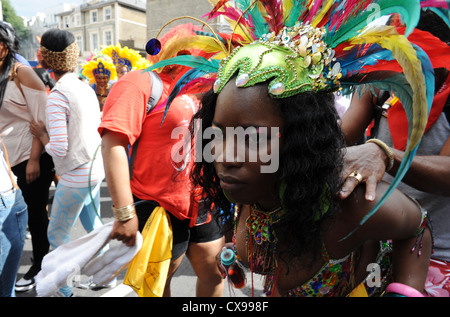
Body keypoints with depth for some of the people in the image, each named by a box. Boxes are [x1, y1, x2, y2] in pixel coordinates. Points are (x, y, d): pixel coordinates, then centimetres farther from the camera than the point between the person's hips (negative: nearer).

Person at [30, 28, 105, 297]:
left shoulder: (58, 95, -18)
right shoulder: (86, 88, 6)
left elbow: (59, 149, -21)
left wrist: (42, 135, -2)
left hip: (76, 176, -8)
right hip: (95, 169, 8)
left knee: (57, 233, 11)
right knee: (93, 226, 23)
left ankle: (64, 289, 25)